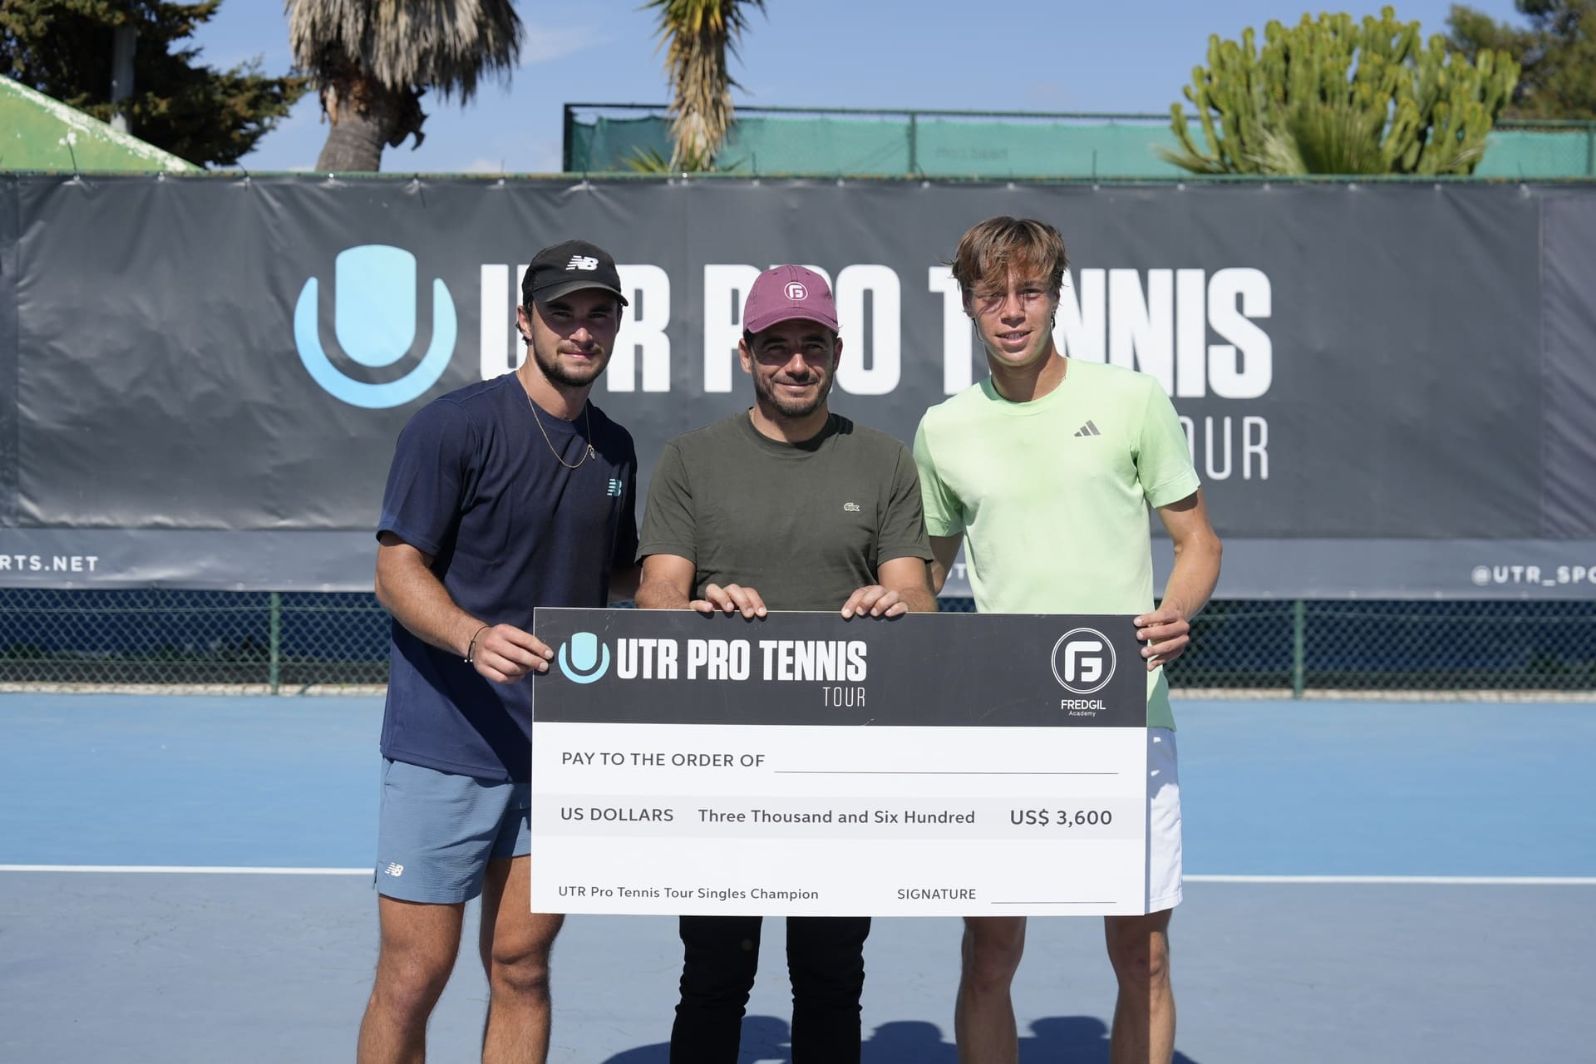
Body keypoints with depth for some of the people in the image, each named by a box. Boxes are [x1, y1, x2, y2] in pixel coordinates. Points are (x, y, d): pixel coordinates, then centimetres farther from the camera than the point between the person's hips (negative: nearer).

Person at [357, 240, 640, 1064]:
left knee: (522, 967, 10)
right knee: (413, 977, 0)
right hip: (446, 747, -5)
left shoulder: (613, 448, 12)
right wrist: (473, 637, -29)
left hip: (563, 748, 5)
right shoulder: (453, 425, -8)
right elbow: (396, 570, -12)